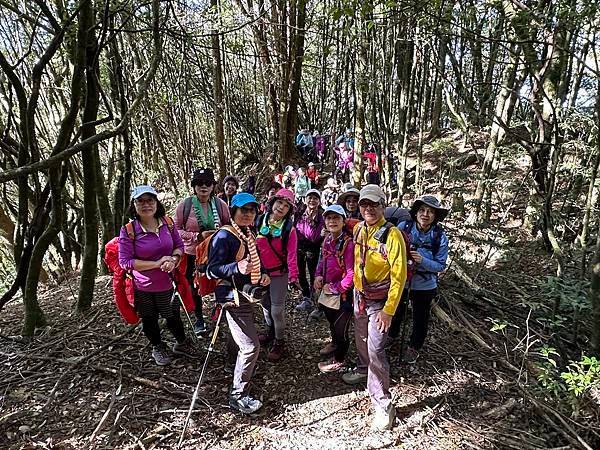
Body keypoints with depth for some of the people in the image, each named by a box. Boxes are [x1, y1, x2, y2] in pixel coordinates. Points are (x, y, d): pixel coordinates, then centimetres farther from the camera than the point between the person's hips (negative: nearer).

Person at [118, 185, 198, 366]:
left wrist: (174, 259, -19)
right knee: (149, 321, 19)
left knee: (173, 317, 20)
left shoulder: (168, 223, -7)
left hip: (167, 284, 3)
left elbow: (179, 245, 3)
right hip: (142, 288, -2)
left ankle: (181, 343, 47)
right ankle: (158, 348, 45)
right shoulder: (128, 230, -18)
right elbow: (124, 261, -18)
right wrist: (156, 264, -23)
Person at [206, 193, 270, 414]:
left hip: (247, 296, 9)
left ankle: (241, 383, 44)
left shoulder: (249, 235, 11)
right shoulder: (224, 236, -16)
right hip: (233, 298, -9)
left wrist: (261, 276, 5)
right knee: (250, 346, -10)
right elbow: (212, 269, -21)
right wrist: (237, 268, -37)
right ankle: (238, 395, 7)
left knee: (245, 343, 22)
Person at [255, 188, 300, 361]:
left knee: (277, 309, -1)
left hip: (279, 273, -4)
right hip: (260, 271, 4)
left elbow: (292, 254, -16)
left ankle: (279, 342, 18)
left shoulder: (289, 229, -12)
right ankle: (270, 331, 45)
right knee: (265, 304, 21)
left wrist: (293, 275, -24)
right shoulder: (259, 221, -3)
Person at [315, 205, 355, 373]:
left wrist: (334, 288, -17)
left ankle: (339, 360, 30)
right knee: (331, 321, 28)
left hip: (343, 294, -7)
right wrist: (318, 276, -2)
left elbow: (351, 274, -24)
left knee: (340, 328, 5)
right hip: (328, 290, 8)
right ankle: (335, 343, 56)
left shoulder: (348, 244, -24)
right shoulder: (327, 240, 0)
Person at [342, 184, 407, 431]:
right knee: (361, 338, 24)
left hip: (379, 301, -7)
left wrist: (389, 310, -21)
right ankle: (364, 369, 51)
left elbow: (399, 275, -21)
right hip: (360, 295, 7)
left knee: (376, 350, -8)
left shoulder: (392, 234, -21)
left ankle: (383, 405, 6)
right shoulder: (359, 229, 0)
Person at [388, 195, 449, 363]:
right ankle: (391, 337, 54)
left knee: (420, 318, 20)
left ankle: (414, 347, 45)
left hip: (424, 286, -1)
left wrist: (422, 261, -31)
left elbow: (440, 265, -13)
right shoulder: (404, 226, -17)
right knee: (396, 313, 25)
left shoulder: (440, 237, -17)